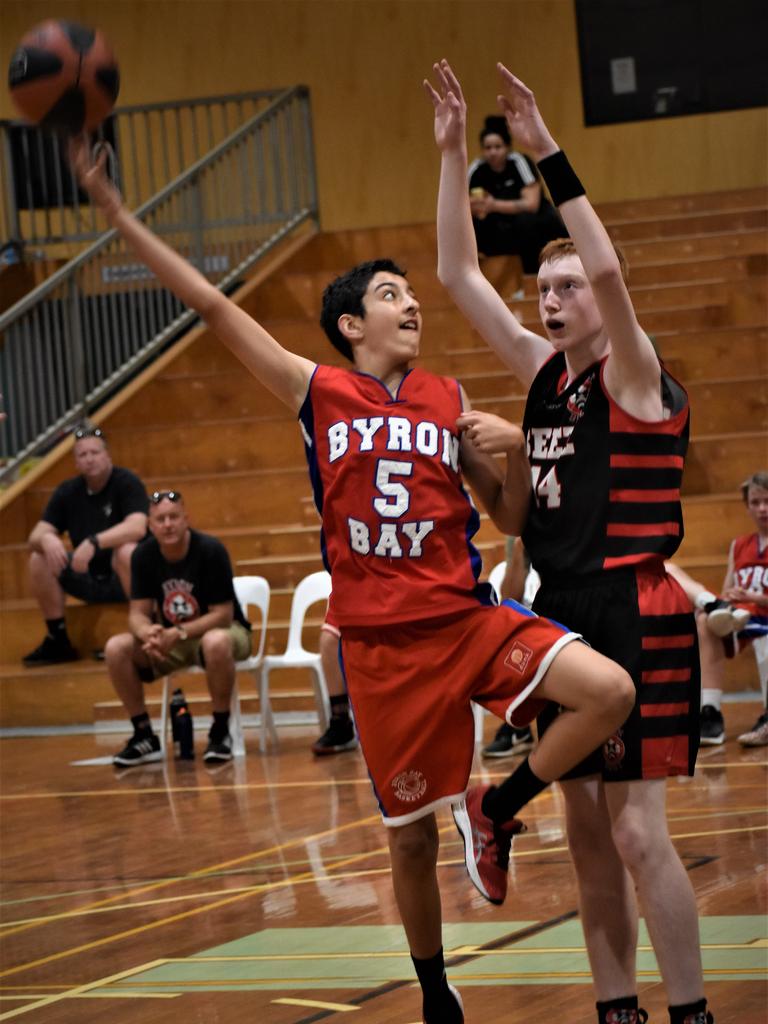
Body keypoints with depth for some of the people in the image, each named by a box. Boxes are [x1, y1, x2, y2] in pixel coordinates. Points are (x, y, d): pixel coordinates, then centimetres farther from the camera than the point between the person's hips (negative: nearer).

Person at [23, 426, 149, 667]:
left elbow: (137, 527, -28)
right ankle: (58, 641, -6)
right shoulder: (67, 492, 2)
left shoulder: (126, 482, -12)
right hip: (88, 580, 5)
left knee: (126, 551, -36)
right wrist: (46, 539, -29)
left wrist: (94, 543, -42)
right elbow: (34, 538, -3)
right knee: (39, 560, -14)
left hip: (124, 578, -5)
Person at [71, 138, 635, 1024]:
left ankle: (496, 813, 0)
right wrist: (114, 212, -6)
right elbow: (212, 306, -2)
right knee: (410, 830, 6)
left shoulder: (450, 402, 7)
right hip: (380, 641, -2)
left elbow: (510, 518, 13)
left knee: (609, 691, -22)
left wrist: (515, 453, -8)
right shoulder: (317, 392, 2)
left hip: (465, 617, 2)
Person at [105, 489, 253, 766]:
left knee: (216, 643, -41)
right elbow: (138, 613, -6)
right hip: (171, 639, 5)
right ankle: (144, 736, -9)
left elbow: (222, 614, -19)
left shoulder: (210, 550, -20)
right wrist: (148, 634, -31)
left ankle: (220, 732, -23)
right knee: (116, 648, -20)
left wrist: (179, 633, -32)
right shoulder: (143, 556, -7)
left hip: (219, 629, -4)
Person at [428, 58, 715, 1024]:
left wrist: (546, 154, -27)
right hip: (562, 611, 8)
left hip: (633, 615, -8)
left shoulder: (634, 375, -8)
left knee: (636, 832, -10)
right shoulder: (544, 372, 12)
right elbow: (458, 275, 13)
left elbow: (608, 268, -26)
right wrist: (452, 155, 6)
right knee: (587, 833, 9)